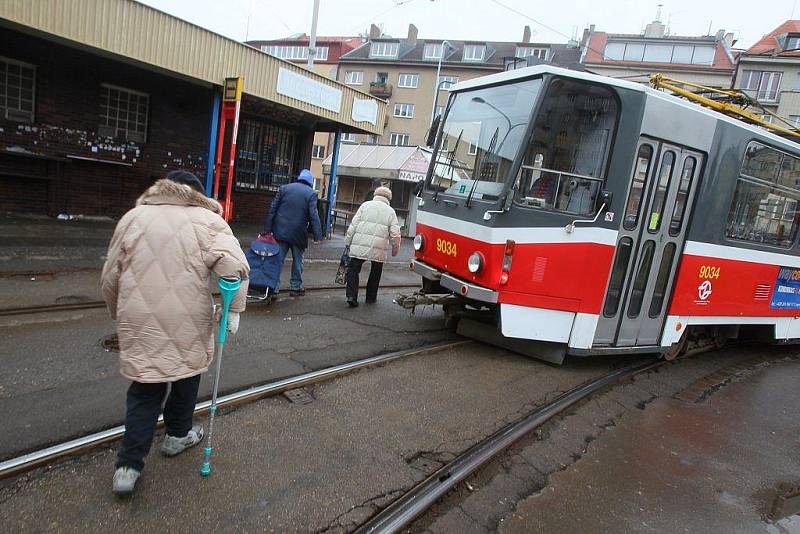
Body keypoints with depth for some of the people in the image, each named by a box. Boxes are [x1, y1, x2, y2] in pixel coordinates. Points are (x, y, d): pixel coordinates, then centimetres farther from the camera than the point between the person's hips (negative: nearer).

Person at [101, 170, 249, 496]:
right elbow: (235, 267, -18)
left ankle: (128, 465, 12)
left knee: (144, 389, 14)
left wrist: (119, 314, 26)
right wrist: (234, 309, -8)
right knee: (187, 372, 21)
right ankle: (177, 435, 39)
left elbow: (109, 278, 12)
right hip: (187, 324, -2)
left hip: (140, 324, 2)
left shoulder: (133, 217, 9)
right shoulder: (208, 220, -1)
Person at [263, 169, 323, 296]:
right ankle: (295, 287, 18)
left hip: (281, 231, 2)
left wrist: (267, 229, 6)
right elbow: (314, 216, -10)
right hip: (298, 233, -2)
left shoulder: (284, 188, 7)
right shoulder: (311, 193, -3)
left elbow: (272, 209, 4)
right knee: (297, 261, 12)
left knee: (278, 260, 6)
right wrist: (317, 236, -10)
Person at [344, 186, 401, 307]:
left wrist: (348, 242, 8)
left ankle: (351, 296, -3)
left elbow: (353, 225, 3)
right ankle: (370, 298, 25)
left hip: (359, 246, 0)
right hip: (379, 249, 0)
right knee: (375, 274, 17)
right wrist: (395, 250, 13)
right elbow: (395, 234, 1)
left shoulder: (365, 205, 7)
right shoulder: (390, 211, 7)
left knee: (353, 271, 9)